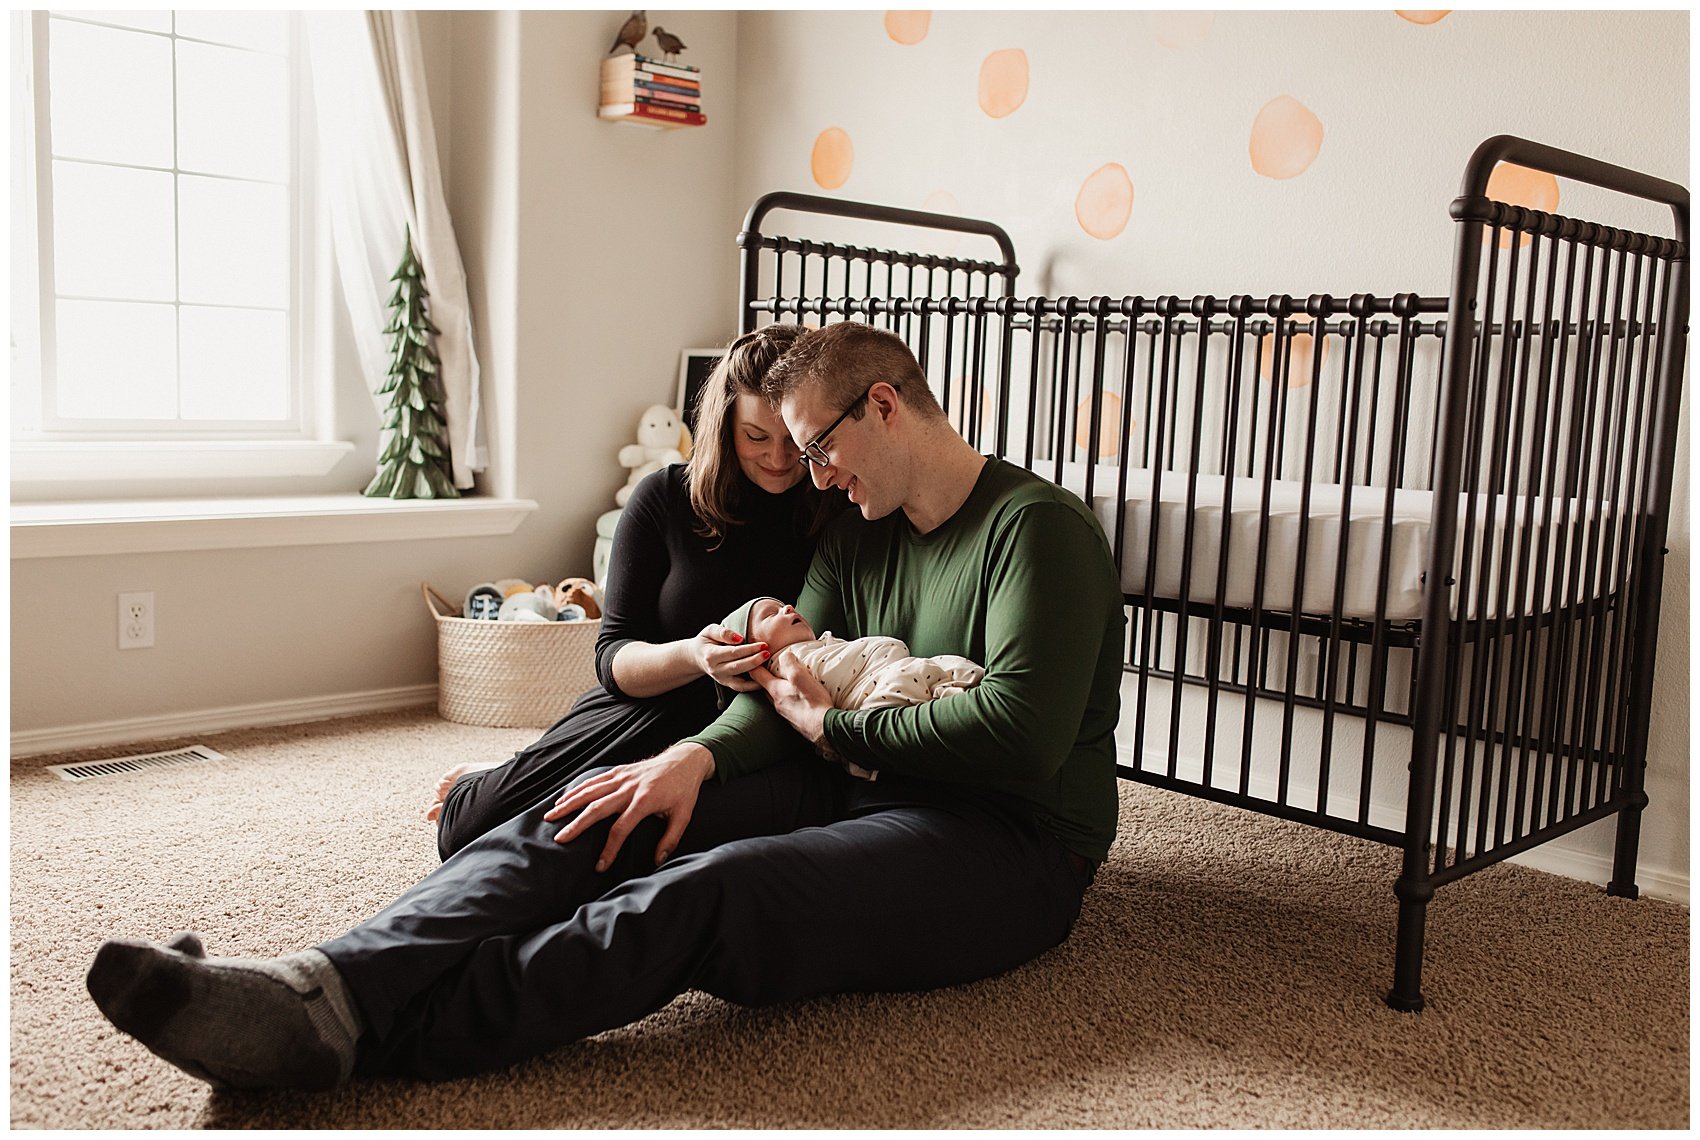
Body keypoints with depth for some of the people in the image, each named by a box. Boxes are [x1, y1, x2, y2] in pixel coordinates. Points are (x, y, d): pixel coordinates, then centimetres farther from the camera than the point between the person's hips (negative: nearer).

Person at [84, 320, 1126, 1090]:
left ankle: (361, 1029, -40)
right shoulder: (857, 536, 17)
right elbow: (785, 690, 8)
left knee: (700, 895, -33)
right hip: (850, 793, 7)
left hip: (1002, 843, -7)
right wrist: (697, 758, -14)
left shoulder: (1038, 528, -8)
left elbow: (1022, 734, -21)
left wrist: (832, 728, -10)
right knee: (595, 818, -15)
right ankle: (329, 984, -33)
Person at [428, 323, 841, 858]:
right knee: (469, 830, -17)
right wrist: (691, 656, -27)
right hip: (647, 712, 1)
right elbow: (613, 659, -4)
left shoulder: (844, 515, -5)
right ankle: (486, 784, 20)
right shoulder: (666, 498, -3)